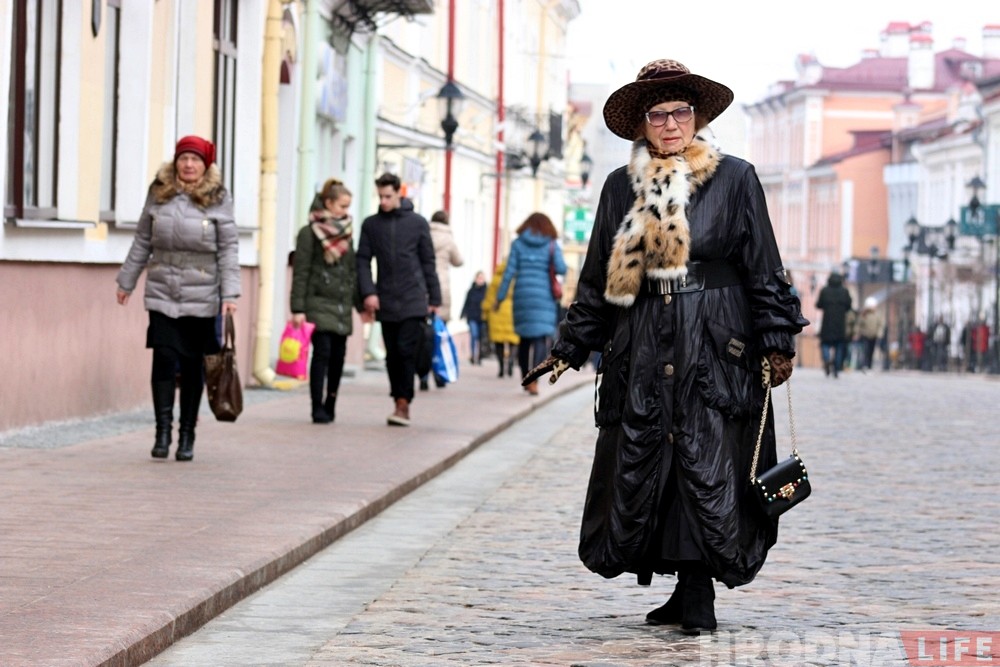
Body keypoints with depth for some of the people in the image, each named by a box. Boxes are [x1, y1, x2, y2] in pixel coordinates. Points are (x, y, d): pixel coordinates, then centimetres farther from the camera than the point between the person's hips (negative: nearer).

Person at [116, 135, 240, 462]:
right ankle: (163, 430, -3)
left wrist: (230, 293, -10)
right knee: (164, 359, -8)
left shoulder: (218, 199, -2)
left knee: (192, 365, 6)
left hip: (201, 297, -1)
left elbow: (229, 248, -3)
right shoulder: (158, 194, 5)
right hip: (162, 293, 1)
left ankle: (187, 435, 15)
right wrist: (127, 281, 14)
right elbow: (142, 241, 13)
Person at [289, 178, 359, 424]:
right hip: (318, 304, -6)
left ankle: (330, 406, 16)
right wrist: (298, 309, -12)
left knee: (338, 357, 5)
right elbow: (300, 273, -7)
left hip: (341, 306, 6)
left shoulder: (346, 234, 15)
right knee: (322, 352, -13)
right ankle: (318, 408, -12)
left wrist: (360, 303, 17)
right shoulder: (309, 233, -4)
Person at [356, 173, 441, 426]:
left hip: (413, 301, -3)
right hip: (386, 303, 3)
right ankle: (399, 402, 11)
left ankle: (404, 405, -11)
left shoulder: (417, 223, 3)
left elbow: (428, 262, 6)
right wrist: (368, 292, -8)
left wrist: (435, 299, 5)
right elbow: (363, 261, 6)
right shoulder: (371, 224, 7)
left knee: (406, 351, -12)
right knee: (392, 356, 5)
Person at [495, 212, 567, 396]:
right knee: (541, 339, -6)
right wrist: (554, 255, 11)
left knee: (525, 337, 15)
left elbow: (509, 272, 1)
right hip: (544, 296, -2)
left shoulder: (518, 244, 7)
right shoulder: (552, 245, 5)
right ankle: (533, 381, -21)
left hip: (522, 295, 2)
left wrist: (500, 297, 3)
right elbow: (562, 269, -9)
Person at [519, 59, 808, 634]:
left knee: (706, 466, -8)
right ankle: (684, 588, 10)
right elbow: (597, 279, 16)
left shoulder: (735, 179, 2)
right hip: (642, 346, 4)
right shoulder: (622, 187, 11)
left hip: (714, 346, -3)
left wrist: (776, 343, -3)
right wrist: (572, 347, 14)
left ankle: (698, 596, -3)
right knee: (640, 467, 0)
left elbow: (763, 270, 3)